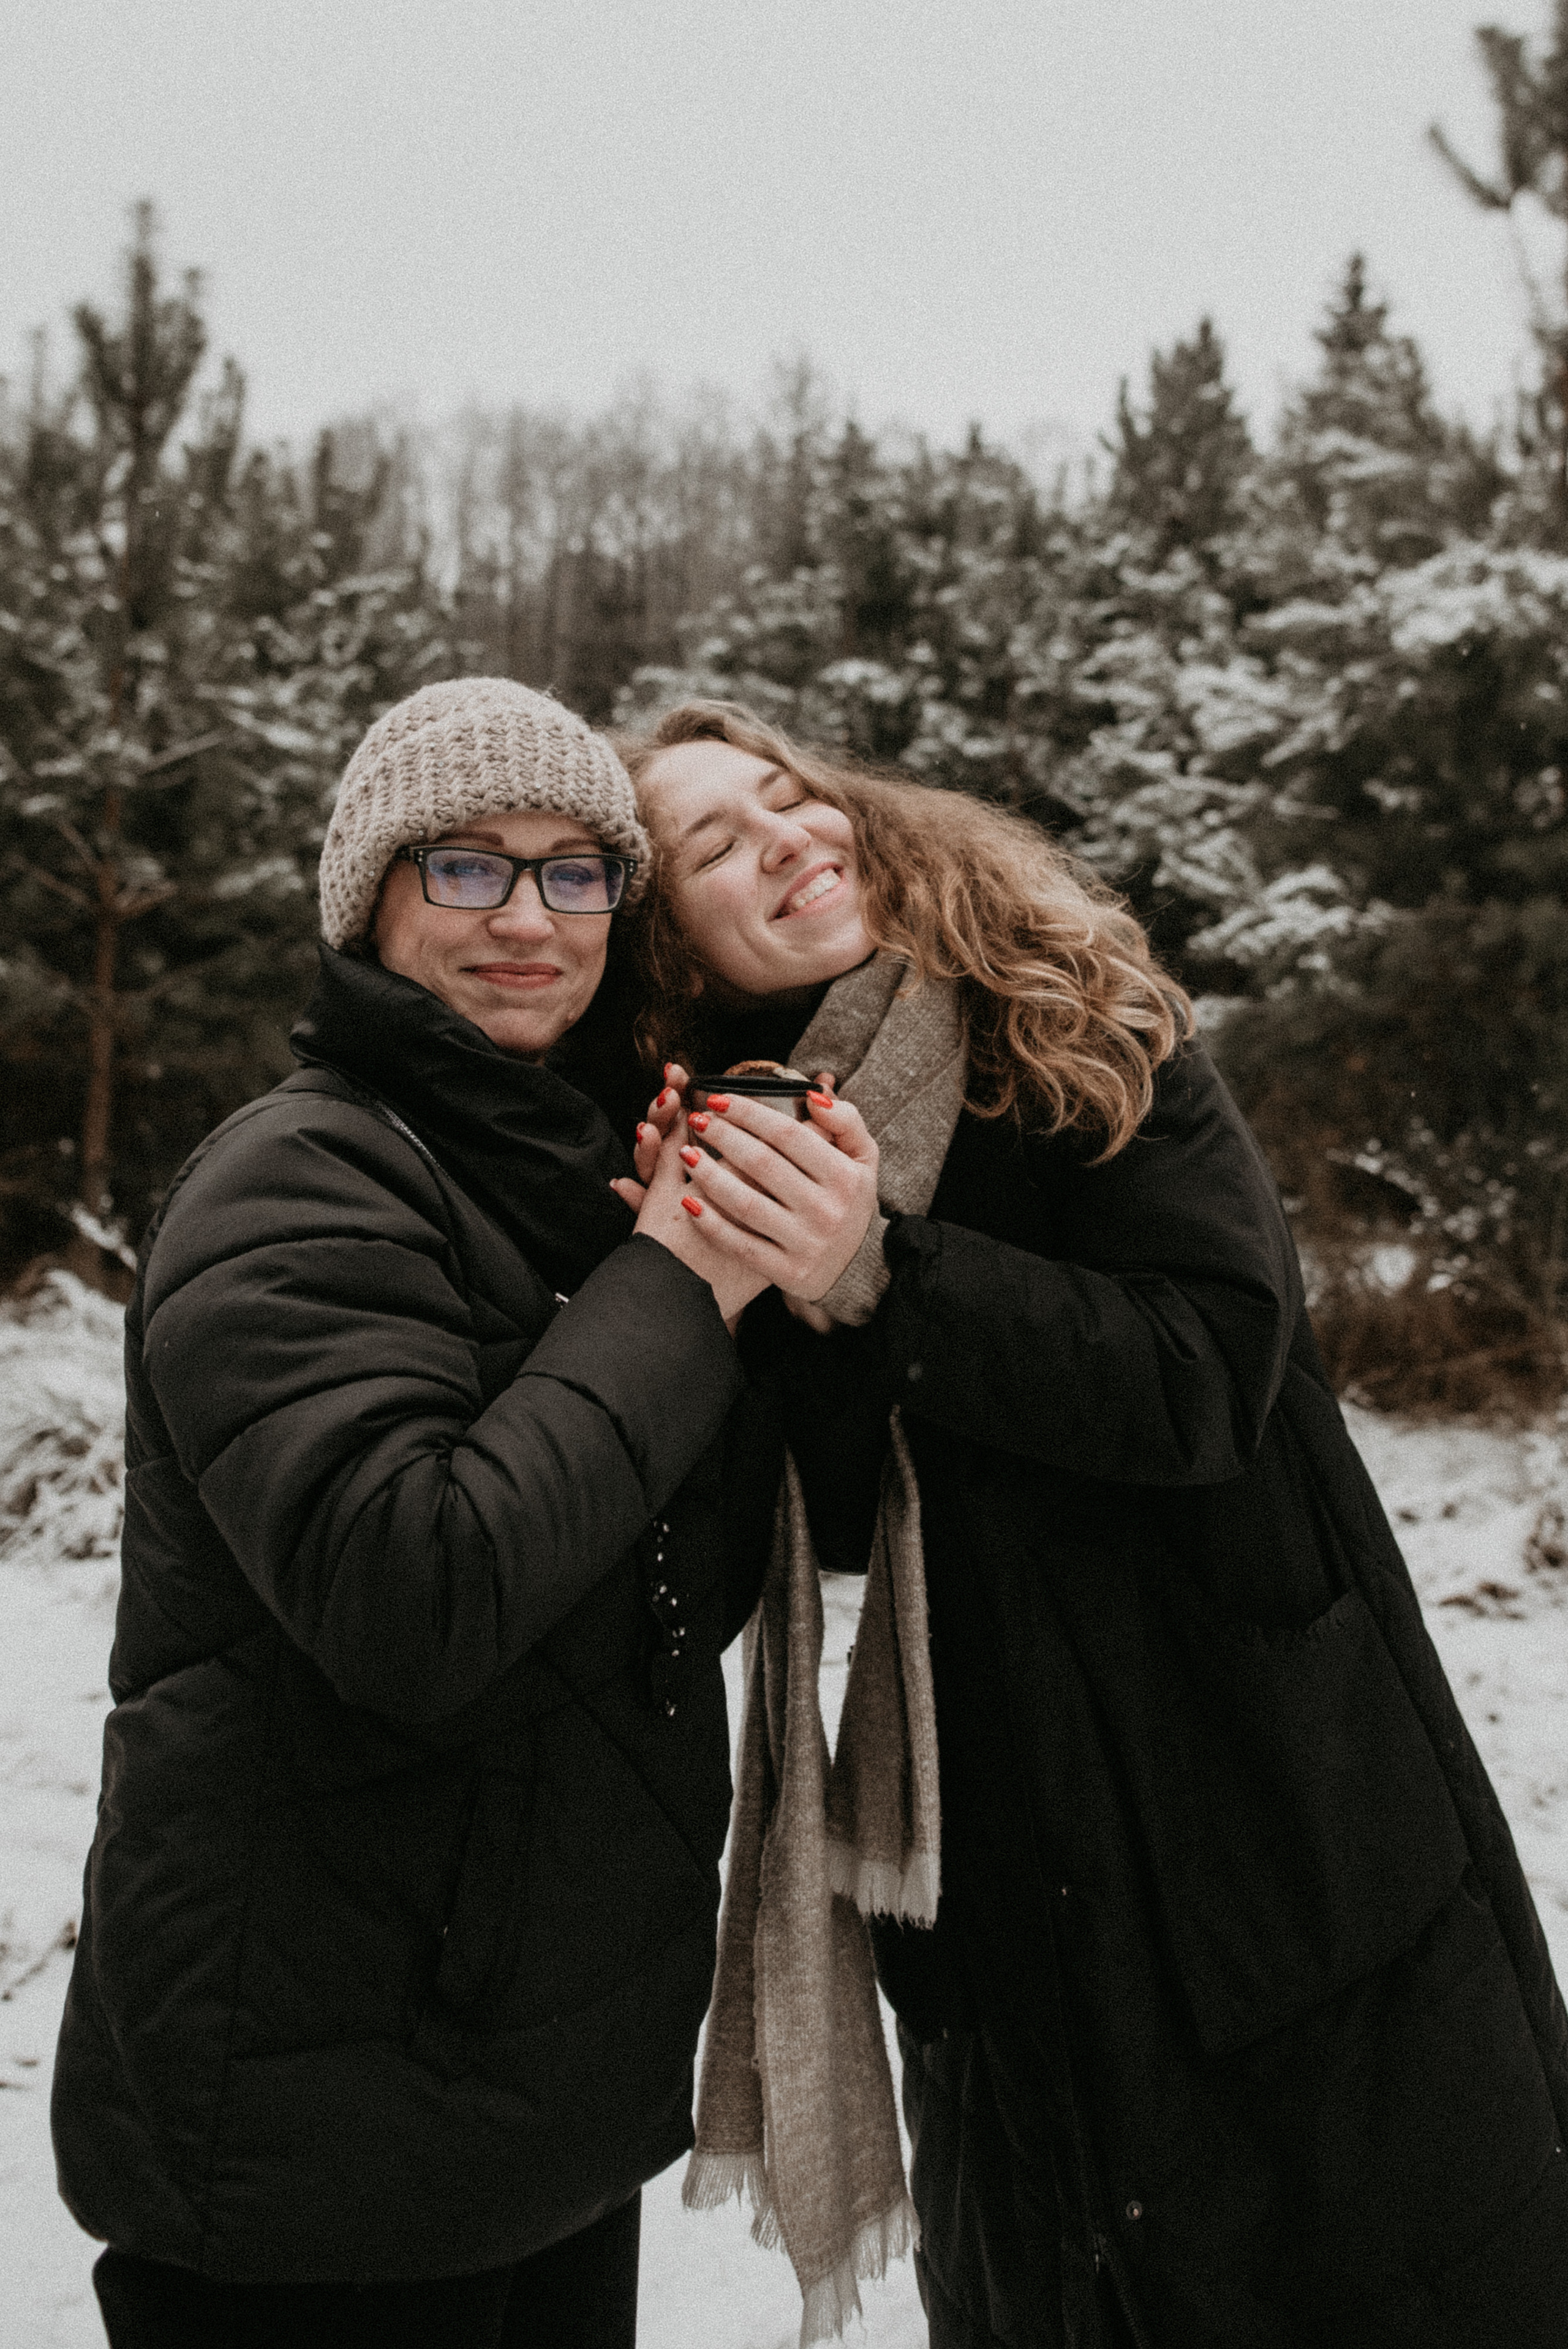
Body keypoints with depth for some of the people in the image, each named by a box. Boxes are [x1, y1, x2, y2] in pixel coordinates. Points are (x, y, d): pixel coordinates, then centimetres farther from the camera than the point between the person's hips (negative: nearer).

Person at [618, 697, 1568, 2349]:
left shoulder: (1084, 1041, -8)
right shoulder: (738, 1140, -2)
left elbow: (1209, 1371, -20)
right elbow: (844, 1527, -8)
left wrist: (876, 1278, -30)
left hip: (1276, 1783, -2)